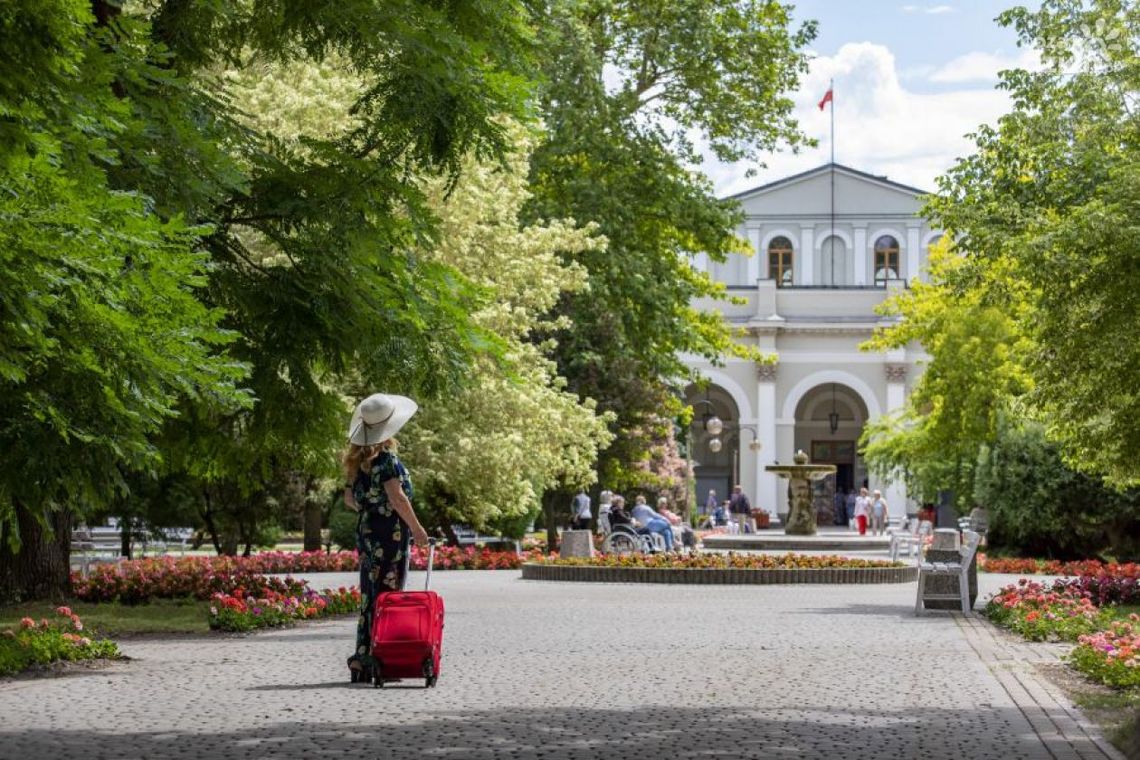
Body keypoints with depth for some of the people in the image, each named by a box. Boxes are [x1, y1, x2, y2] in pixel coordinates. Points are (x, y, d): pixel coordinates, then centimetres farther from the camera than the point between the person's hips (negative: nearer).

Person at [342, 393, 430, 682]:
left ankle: (361, 660, 14)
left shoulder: (357, 460, 11)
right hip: (389, 532, -8)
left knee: (368, 597, 12)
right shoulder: (385, 458, -13)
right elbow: (396, 497, -19)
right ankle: (376, 660, -4)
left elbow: (349, 499, 16)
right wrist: (417, 528, -13)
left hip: (365, 530, 8)